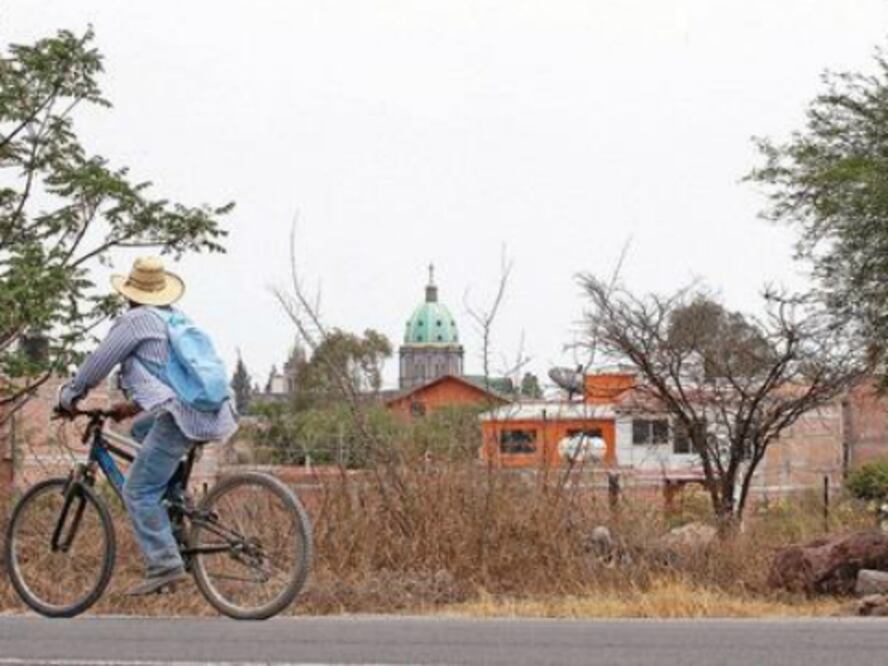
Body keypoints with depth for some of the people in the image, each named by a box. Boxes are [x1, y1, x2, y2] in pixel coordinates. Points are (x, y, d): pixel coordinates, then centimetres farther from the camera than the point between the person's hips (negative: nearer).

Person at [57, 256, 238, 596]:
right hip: (213, 412, 8)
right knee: (141, 428, 33)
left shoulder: (134, 320, 0)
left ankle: (165, 564, -10)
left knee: (138, 492, -2)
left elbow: (97, 364, 4)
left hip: (181, 418, -8)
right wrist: (134, 405, 41)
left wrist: (69, 397, 19)